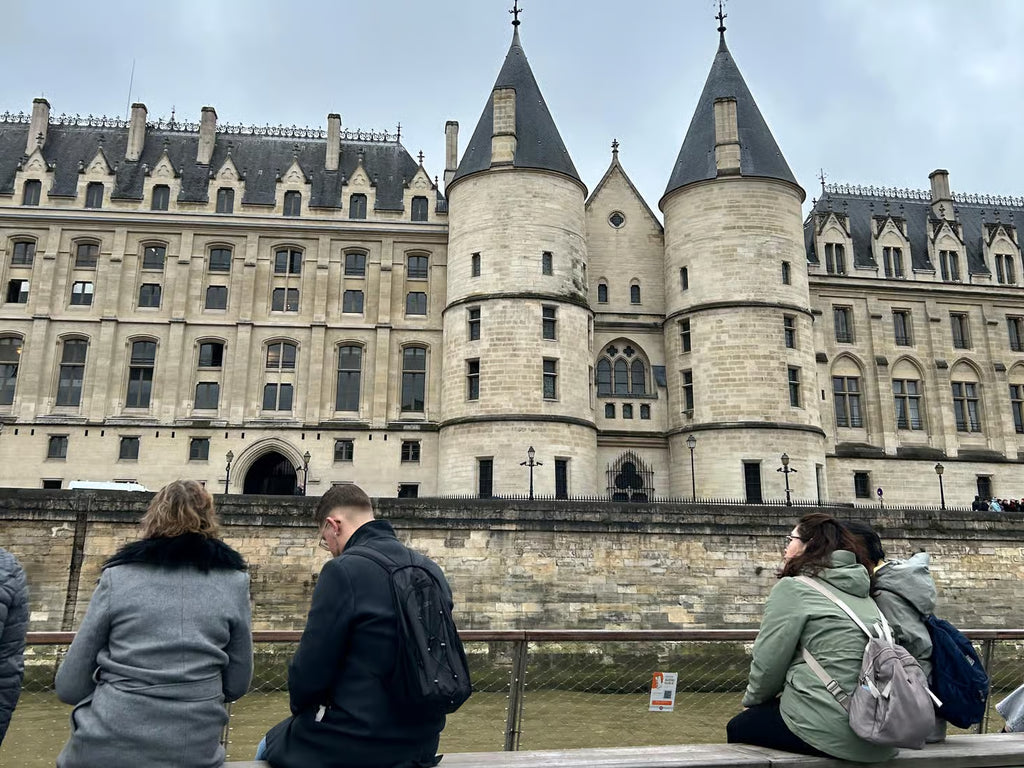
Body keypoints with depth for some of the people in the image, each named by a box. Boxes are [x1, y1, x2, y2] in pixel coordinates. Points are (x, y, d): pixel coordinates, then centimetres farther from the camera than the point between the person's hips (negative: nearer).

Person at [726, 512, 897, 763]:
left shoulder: (793, 587, -7)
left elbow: (768, 662, -7)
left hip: (831, 731, -7)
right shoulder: (862, 592, 15)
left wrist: (752, 700, 12)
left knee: (738, 728, 18)